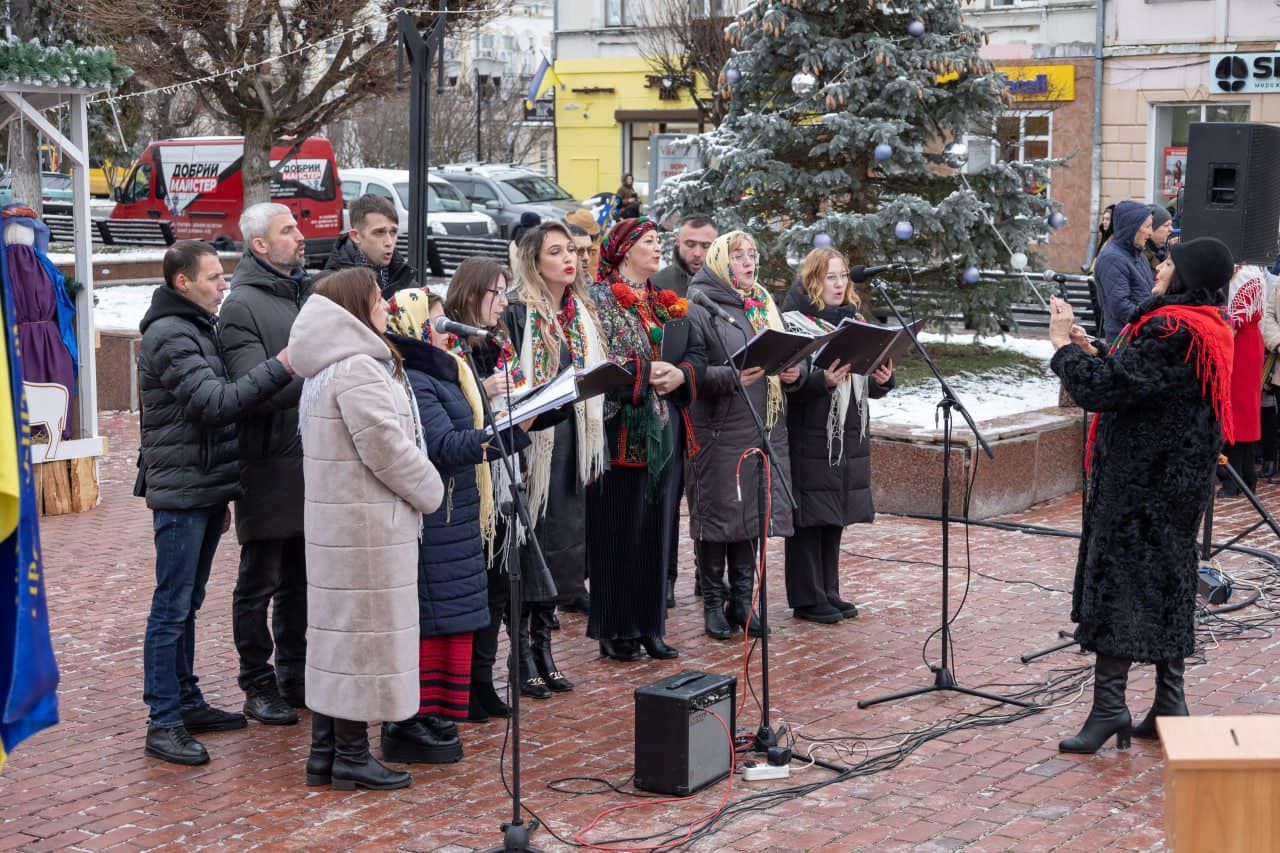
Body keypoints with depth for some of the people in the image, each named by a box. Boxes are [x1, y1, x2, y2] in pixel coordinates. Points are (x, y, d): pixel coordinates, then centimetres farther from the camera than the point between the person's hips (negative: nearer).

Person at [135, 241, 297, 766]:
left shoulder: (200, 329, 17)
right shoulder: (169, 336, -15)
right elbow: (214, 403, -25)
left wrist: (223, 493, 23)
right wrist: (279, 369, -28)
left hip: (205, 490, 10)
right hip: (180, 491, -10)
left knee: (187, 604, 15)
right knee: (172, 609, -6)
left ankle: (187, 703, 23)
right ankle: (163, 723, -3)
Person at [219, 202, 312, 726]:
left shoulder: (307, 293, 13)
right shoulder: (242, 305, -11)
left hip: (312, 459, 8)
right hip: (270, 465, -8)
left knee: (300, 578, 17)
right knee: (260, 581, 4)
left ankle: (294, 676, 29)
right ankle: (258, 686, 13)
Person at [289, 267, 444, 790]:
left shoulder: (324, 372, 15)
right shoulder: (358, 369, -17)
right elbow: (387, 447, -20)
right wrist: (430, 492, -5)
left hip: (333, 519, 10)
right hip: (367, 525, -10)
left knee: (334, 630, 13)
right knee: (364, 630, -3)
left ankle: (325, 750, 19)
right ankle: (353, 756, 4)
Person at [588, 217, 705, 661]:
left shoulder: (668, 303, 16)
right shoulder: (600, 299, -5)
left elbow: (698, 353, 11)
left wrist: (680, 373, -9)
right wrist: (646, 371, -18)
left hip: (665, 432, 7)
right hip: (623, 429, -7)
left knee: (658, 528, 9)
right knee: (620, 530, -2)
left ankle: (649, 625, 17)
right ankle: (615, 629, 7)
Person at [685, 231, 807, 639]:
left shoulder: (765, 306, 17)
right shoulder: (700, 309, -5)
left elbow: (789, 357, 19)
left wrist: (794, 372, -4)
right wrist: (731, 377, -28)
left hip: (764, 431, 6)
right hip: (718, 433, -6)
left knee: (752, 515, 10)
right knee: (717, 515, -1)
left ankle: (742, 599, 19)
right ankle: (713, 602, 9)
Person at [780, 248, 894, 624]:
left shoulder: (853, 321, 15)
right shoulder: (795, 322, -7)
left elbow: (870, 387, 17)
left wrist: (882, 380, -4)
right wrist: (823, 381, -29)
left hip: (849, 436, 7)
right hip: (809, 436, -7)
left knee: (835, 517, 12)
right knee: (809, 516, -2)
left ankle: (828, 592, 21)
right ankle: (806, 599, 5)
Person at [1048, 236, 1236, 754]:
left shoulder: (1169, 332, -19)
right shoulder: (1208, 332, 13)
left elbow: (1101, 389, -24)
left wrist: (1064, 345, -10)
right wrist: (1090, 351, 10)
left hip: (1139, 480, -10)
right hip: (1177, 481, 10)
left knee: (1115, 581, -7)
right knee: (1167, 584, 13)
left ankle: (1109, 705, -8)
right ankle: (1169, 706, 19)